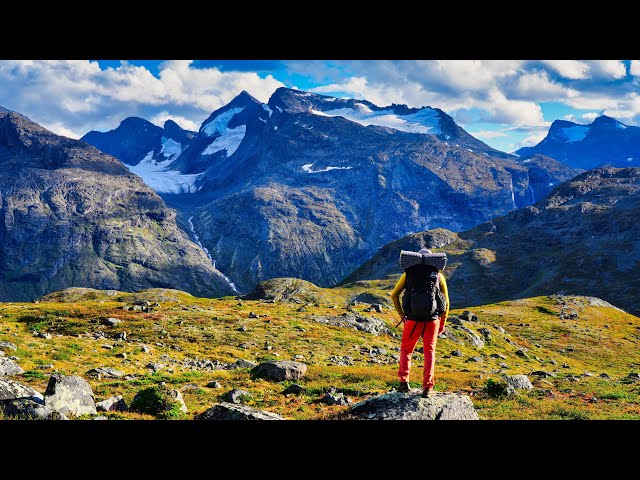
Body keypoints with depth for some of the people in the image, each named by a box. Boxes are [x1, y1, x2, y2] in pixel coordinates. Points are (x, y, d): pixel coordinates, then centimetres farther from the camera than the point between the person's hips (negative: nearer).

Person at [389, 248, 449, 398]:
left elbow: (394, 295, 6)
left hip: (413, 319, 0)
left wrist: (401, 315, 11)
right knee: (429, 353, 9)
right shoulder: (438, 275, 8)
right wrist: (443, 323, 15)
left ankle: (404, 382, 7)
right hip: (432, 319, 0)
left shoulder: (409, 273, 8)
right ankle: (427, 388, 1)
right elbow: (446, 301, 8)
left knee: (406, 350, 17)